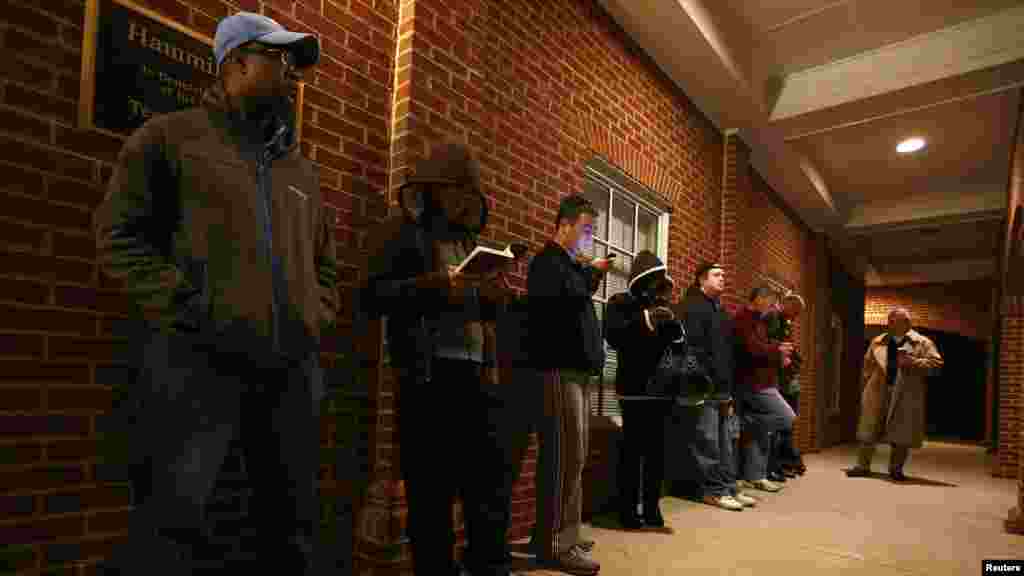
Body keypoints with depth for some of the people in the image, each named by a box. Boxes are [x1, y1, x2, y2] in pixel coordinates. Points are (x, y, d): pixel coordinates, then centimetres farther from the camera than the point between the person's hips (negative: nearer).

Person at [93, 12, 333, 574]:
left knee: (292, 525, 11)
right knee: (170, 525, -7)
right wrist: (185, 305, -11)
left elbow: (326, 263, 26)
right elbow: (120, 234, 0)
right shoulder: (172, 136, 7)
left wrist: (314, 319, 10)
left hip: (293, 367, 6)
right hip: (200, 359, -5)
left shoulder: (300, 169, 22)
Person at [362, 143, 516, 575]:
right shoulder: (405, 232, 4)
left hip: (475, 373, 6)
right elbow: (373, 297, -5)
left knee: (488, 476, 8)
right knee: (432, 486, -1)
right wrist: (428, 284, -19)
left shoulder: (469, 240, 21)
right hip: (427, 374, -6)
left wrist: (493, 297, 2)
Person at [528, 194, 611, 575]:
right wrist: (594, 271, -12)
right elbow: (571, 297, -25)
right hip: (559, 370, -11)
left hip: (575, 369, 11)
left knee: (573, 455, 13)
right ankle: (556, 545, -2)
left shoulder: (569, 264, 23)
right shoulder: (547, 262, -8)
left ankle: (564, 534, 23)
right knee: (566, 456, -10)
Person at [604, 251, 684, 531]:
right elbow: (613, 336, -15)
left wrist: (675, 326, -7)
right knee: (633, 449, -4)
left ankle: (652, 507, 17)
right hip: (635, 388, -5)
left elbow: (679, 348, 12)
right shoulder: (620, 303, 2)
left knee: (657, 449, 7)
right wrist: (646, 319, -20)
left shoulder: (662, 306, 17)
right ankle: (627, 510, 5)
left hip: (661, 387, 5)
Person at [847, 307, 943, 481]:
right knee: (869, 429, 3)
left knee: (902, 433, 4)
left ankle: (896, 469, 19)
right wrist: (866, 386, 8)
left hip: (906, 394, -2)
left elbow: (936, 362, -5)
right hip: (878, 392, 2)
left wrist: (914, 362, -18)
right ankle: (863, 465, 11)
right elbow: (868, 364, 15)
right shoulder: (878, 342, 10)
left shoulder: (922, 342, 2)